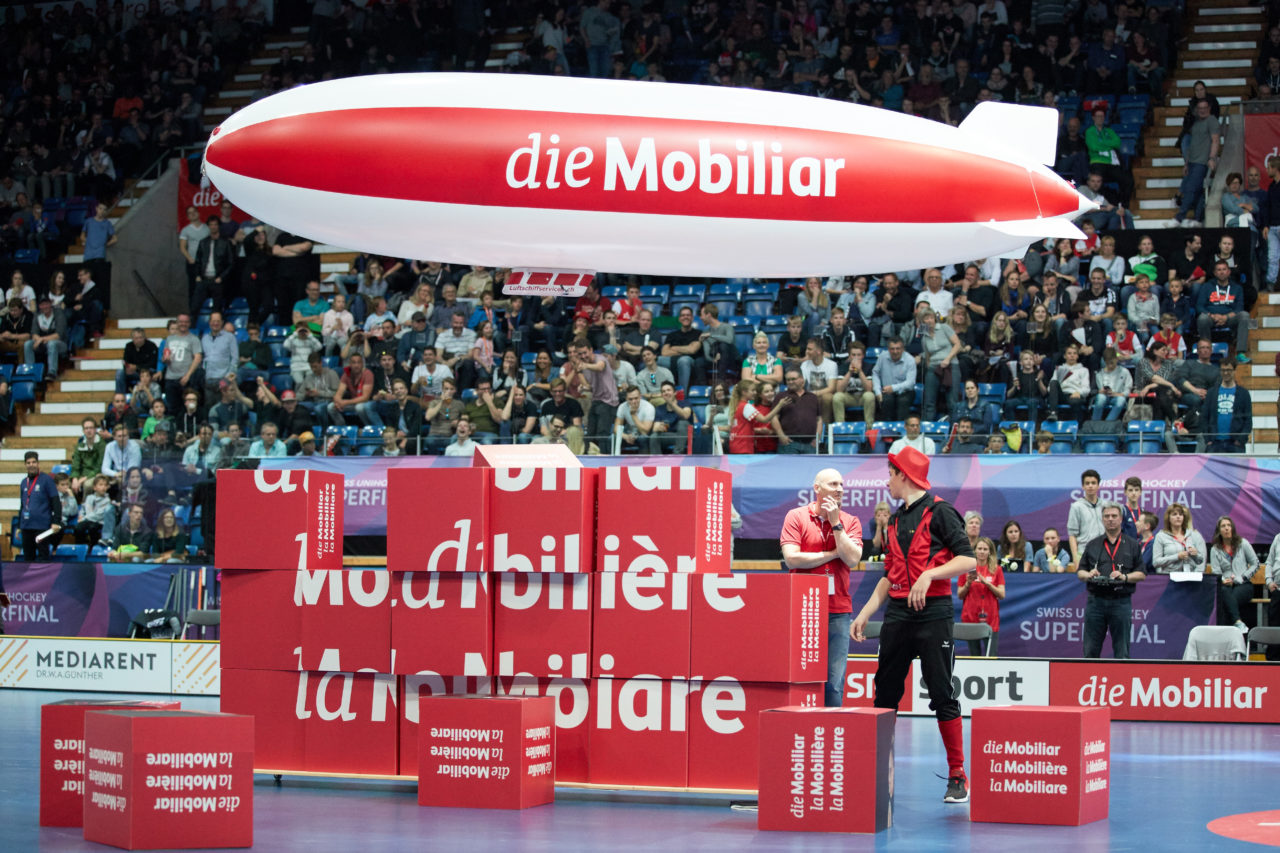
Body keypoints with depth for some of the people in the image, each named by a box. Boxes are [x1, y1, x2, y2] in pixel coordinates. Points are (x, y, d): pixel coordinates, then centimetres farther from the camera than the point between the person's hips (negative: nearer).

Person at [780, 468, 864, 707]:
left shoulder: (850, 522, 10)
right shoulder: (796, 517, 4)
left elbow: (852, 559, -5)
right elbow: (791, 559, -9)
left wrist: (835, 523, -4)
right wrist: (833, 554, -2)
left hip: (838, 611, 2)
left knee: (834, 683, -2)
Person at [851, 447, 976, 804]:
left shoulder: (939, 512, -5)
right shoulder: (896, 520, 18)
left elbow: (968, 560, -12)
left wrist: (929, 574, -22)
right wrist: (866, 612, 15)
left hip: (933, 612, -7)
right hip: (898, 614, 7)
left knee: (942, 695, -6)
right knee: (885, 693, 6)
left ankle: (958, 776, 0)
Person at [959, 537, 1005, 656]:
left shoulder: (996, 570, 6)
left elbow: (1002, 595, 1)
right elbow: (960, 595, 9)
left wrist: (987, 583, -12)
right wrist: (968, 583, -9)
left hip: (990, 619, -1)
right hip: (970, 618, 1)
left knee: (991, 657, -8)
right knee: (974, 656, 1)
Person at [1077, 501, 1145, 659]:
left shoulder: (1132, 545, 8)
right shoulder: (1093, 545, 13)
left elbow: (1142, 574, 5)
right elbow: (1079, 572, 13)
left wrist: (1125, 577, -13)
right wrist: (1088, 574, -9)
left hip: (1121, 602, -2)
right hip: (1095, 601, 2)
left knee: (1121, 651, 1)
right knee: (1091, 649, 3)